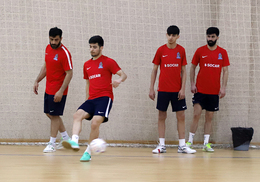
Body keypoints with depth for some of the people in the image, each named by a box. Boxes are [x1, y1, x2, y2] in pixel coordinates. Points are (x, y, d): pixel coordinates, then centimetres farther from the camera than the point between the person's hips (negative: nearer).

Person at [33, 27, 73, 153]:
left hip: (58, 91, -8)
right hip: (49, 89, 8)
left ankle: (52, 144, 6)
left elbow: (69, 74, -18)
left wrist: (61, 91, -23)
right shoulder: (48, 48, 6)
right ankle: (66, 138, 27)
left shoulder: (64, 53, -18)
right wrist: (37, 81, 13)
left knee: (54, 115, -3)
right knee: (49, 114, 14)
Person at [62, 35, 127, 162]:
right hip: (91, 99, 6)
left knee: (95, 122, -23)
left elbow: (123, 74, -4)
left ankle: (88, 152, -12)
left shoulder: (108, 61, 2)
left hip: (105, 97, -6)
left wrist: (119, 80, -27)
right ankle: (74, 141, -38)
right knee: (77, 115, -21)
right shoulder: (87, 65, 20)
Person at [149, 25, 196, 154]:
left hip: (177, 90, 1)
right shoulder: (161, 50, 0)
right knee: (162, 116, 2)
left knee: (181, 116, 1)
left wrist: (183, 88, -5)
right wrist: (151, 88, 1)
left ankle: (182, 145, 6)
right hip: (163, 89, -1)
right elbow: (154, 70, 5)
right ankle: (161, 145, 7)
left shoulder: (181, 50, 2)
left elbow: (183, 71, 4)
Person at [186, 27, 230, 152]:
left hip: (214, 91, 1)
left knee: (209, 117, 5)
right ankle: (190, 141, 1)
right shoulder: (200, 51, 1)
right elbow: (192, 68, 7)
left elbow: (225, 71, 5)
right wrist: (192, 84, -2)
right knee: (196, 115, -7)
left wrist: (223, 88, -4)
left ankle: (206, 143, 9)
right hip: (200, 90, -1)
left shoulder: (222, 52, 4)